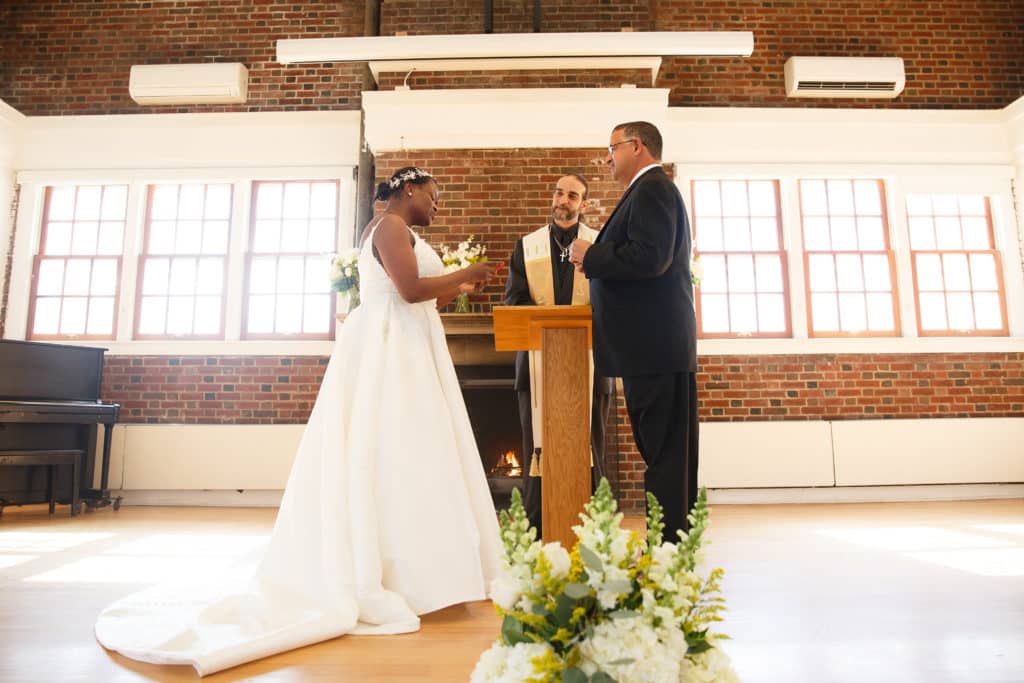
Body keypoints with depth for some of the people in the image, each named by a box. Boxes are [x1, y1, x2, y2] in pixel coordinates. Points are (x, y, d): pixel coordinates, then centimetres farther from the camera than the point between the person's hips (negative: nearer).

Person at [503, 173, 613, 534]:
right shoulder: (526, 245, 13)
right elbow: (513, 300, 5)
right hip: (539, 361, 1)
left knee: (590, 450, 5)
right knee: (537, 451, 4)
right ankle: (536, 535, 13)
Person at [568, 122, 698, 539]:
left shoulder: (651, 188, -8)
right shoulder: (653, 189, 24)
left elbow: (649, 257, -23)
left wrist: (590, 257, -10)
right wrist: (597, 261, 12)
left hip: (655, 346, -11)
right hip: (660, 345, 11)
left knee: (664, 454, -6)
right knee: (667, 453, 14)